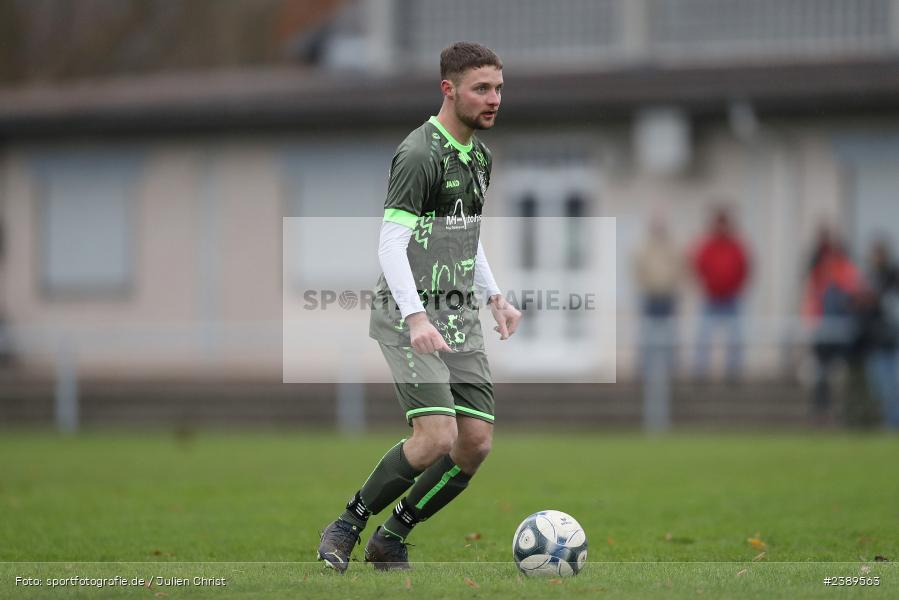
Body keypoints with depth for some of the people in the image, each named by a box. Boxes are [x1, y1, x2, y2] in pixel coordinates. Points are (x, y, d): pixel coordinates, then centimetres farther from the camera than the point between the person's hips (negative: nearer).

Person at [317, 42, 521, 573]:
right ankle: (347, 527, 0)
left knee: (477, 443, -1)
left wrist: (495, 297, 19)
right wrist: (416, 318, -30)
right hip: (411, 318, -8)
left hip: (461, 320, 8)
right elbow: (391, 243, -21)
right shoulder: (420, 155, -15)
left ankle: (391, 539, 14)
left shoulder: (479, 155, 14)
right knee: (437, 437, -20)